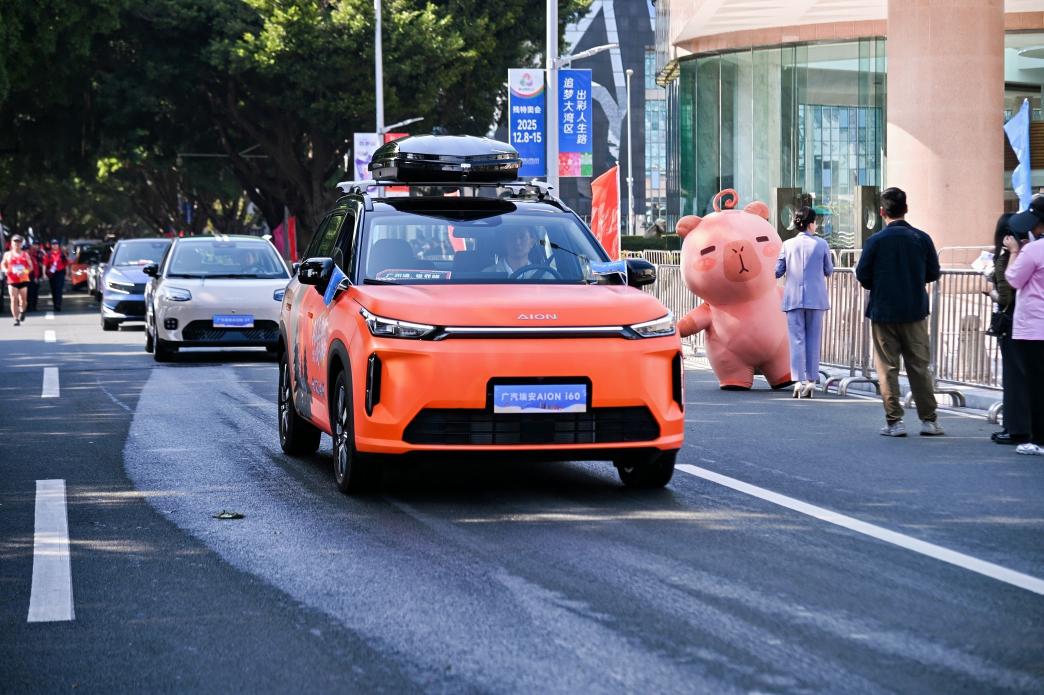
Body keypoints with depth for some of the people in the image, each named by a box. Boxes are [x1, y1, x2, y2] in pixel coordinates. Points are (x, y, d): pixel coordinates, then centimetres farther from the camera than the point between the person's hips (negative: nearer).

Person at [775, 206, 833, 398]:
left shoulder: (788, 245, -1)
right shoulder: (821, 244, -3)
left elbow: (777, 271, 2)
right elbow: (829, 271, 4)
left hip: (794, 298, 0)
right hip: (815, 298, 0)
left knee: (797, 339, 2)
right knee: (813, 339, 8)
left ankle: (799, 380, -6)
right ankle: (811, 380, 8)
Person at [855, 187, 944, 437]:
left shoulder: (875, 241, -10)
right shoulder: (922, 238, -4)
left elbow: (862, 275, -6)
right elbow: (933, 273, 4)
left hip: (883, 312, -2)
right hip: (915, 311, 2)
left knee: (887, 368, 6)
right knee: (919, 366, 10)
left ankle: (894, 421, 4)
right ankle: (929, 419, 11)